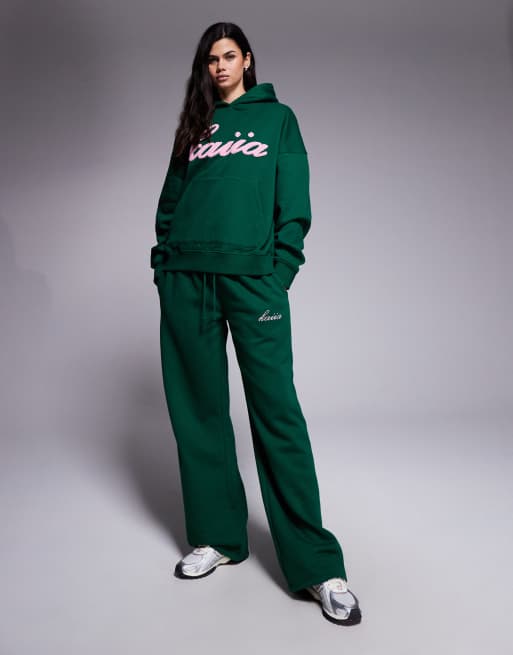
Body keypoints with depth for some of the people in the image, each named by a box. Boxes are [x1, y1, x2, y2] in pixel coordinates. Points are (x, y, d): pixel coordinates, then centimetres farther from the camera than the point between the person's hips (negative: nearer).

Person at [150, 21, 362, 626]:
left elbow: (294, 204, 4)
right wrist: (165, 265, 5)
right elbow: (169, 202, 18)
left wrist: (280, 273, -7)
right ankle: (216, 538, 20)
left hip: (251, 276, -3)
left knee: (276, 410, -9)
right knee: (198, 411, 5)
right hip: (186, 280, 4)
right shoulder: (193, 126, 21)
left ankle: (317, 566, -1)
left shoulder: (277, 117, 13)